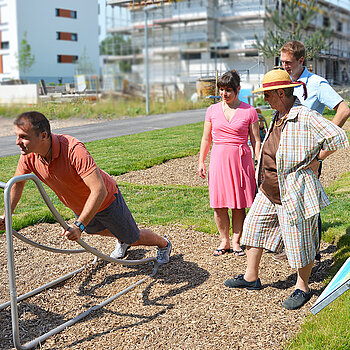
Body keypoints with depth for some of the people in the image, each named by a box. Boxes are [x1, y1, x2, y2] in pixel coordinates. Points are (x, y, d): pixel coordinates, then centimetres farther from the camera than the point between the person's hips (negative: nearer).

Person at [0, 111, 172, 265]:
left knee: (133, 238, 13)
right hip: (79, 206, 7)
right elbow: (17, 183, -1)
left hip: (106, 200, -6)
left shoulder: (74, 150, -43)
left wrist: (79, 225, -52)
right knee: (94, 229, 35)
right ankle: (122, 241, 66)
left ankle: (163, 244, 46)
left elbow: (99, 191, -47)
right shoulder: (28, 154, -22)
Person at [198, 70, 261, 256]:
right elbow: (206, 139, 14)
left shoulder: (249, 111, 1)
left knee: (239, 205, 2)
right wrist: (201, 161, 11)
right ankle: (224, 241, 18)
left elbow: (256, 141, 4)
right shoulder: (212, 110, 7)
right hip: (218, 159, 2)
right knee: (219, 205, 2)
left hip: (241, 160, -2)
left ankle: (236, 241, 16)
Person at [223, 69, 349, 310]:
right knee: (254, 226, 13)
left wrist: (316, 161, -14)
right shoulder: (278, 116, 9)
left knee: (298, 240, 3)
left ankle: (302, 288, 22)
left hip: (294, 192, -9)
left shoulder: (305, 117, -19)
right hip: (269, 191, 9)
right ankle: (251, 277, 27)